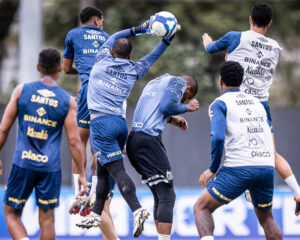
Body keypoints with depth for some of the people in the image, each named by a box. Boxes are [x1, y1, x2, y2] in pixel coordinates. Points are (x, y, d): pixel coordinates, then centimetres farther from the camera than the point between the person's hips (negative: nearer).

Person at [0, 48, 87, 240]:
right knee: (47, 220, 9)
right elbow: (74, 141, -3)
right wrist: (82, 174, 5)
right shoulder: (68, 101, -1)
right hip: (50, 167, 0)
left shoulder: (22, 91, 0)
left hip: (23, 163, 0)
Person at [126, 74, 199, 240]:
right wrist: (187, 108, 5)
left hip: (133, 139, 9)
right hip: (148, 140, -9)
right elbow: (166, 106, -11)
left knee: (160, 197, 14)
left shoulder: (155, 82, 29)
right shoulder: (179, 82, 4)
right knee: (167, 196, -9)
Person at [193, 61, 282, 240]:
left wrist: (213, 169, -1)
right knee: (266, 218, 25)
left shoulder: (220, 104, 2)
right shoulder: (257, 103, 22)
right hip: (267, 168, 5)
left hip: (238, 169, -5)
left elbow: (218, 138, -13)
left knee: (202, 208, 5)